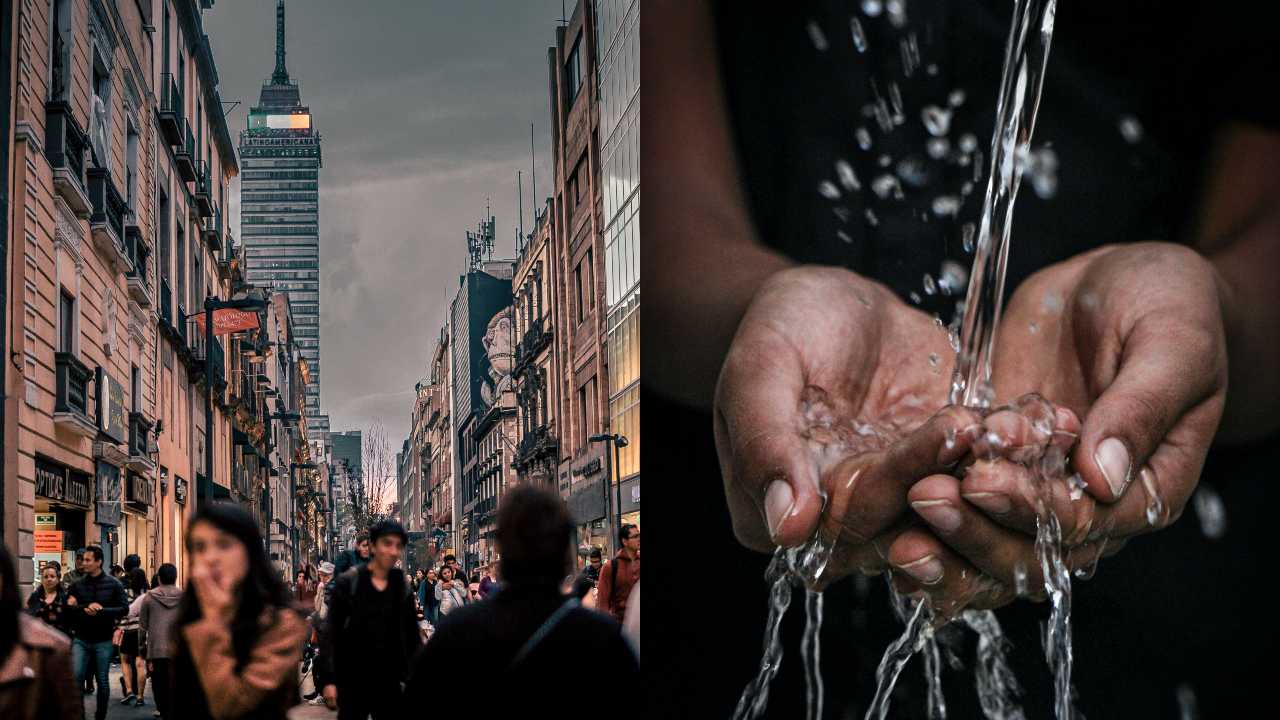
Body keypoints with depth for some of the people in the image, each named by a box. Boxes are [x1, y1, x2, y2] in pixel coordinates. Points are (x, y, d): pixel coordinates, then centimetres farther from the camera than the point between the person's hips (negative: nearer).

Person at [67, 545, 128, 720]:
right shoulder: (77, 585, 3)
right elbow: (68, 608, 1)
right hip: (81, 640, 1)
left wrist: (101, 611, -18)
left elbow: (124, 608, -7)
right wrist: (85, 609, -18)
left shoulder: (113, 585, -1)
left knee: (103, 682, 8)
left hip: (103, 641, -1)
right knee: (76, 678, -11)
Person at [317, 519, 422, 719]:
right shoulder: (348, 583, -6)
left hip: (389, 680, 3)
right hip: (353, 679, -3)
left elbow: (412, 636, 8)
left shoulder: (403, 587, 5)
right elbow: (331, 633, -7)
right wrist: (328, 679, -12)